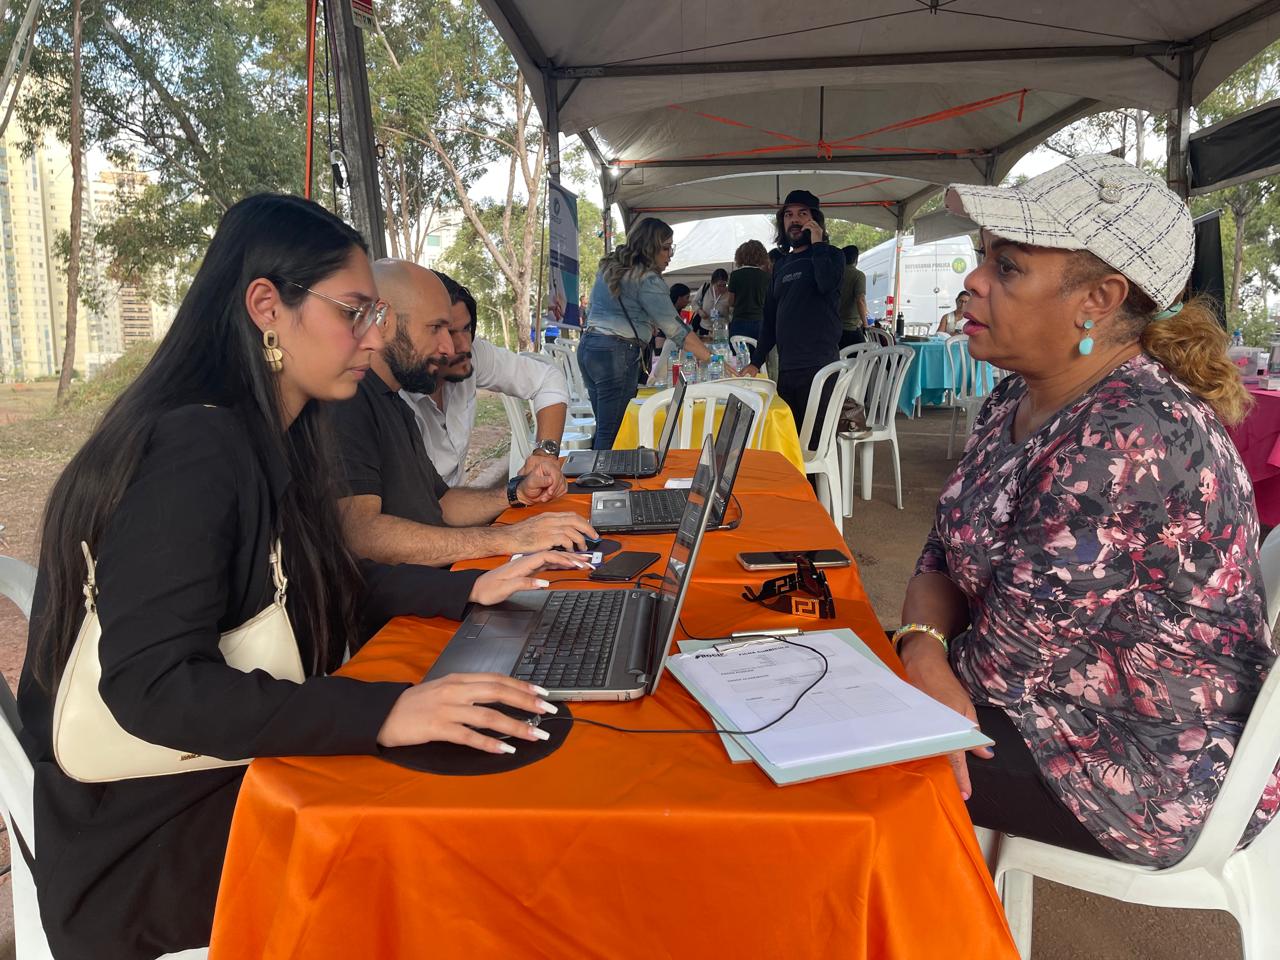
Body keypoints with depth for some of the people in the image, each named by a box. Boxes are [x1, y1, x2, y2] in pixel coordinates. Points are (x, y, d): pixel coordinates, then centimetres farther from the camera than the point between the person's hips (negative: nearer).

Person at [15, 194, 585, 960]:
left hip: (238, 777, 8)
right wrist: (383, 712, -40)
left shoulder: (267, 441, 5)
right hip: (152, 841, -8)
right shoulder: (191, 450, -24)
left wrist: (470, 591, 2)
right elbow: (152, 685, -31)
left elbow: (332, 591, 12)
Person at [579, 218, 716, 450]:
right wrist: (711, 359, -10)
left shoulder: (609, 268, 15)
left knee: (603, 428, 13)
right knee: (612, 433, -7)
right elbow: (676, 329, -14)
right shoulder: (647, 280, -11)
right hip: (616, 353, -9)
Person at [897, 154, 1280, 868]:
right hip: (1059, 698, 8)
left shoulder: (1129, 440, -30)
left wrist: (940, 677, -6)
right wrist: (925, 648, -18)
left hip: (1158, 775, -8)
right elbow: (947, 555, 2)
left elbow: (1012, 653, -26)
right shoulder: (1020, 398, 1)